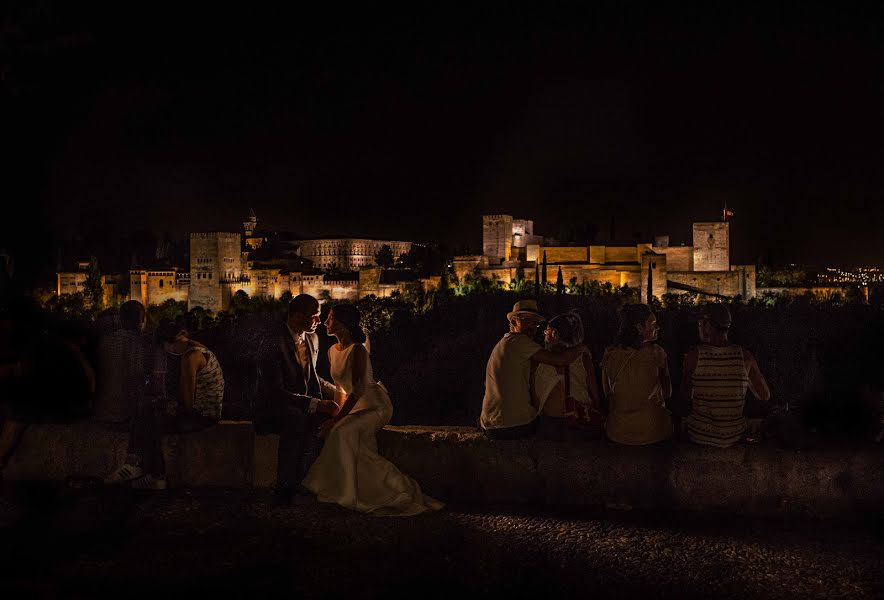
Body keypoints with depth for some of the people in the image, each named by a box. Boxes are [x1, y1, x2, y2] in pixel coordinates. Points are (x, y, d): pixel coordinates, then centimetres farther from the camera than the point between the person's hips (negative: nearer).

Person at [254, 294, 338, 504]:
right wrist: (315, 404, -31)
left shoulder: (312, 339, 7)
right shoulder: (272, 345, -18)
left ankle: (301, 484, -18)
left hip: (302, 407, 7)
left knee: (329, 416, -22)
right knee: (296, 418, -38)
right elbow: (275, 392, -25)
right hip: (271, 410, -7)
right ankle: (284, 489, -30)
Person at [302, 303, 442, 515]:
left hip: (375, 406, -8)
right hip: (355, 407, 8)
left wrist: (337, 419, -26)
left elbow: (357, 391, -24)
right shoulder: (333, 351, 8)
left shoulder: (357, 350, -18)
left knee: (343, 432, -28)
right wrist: (337, 413, 5)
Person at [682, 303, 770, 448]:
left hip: (699, 436, -2)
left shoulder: (694, 356, -11)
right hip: (734, 438, 2)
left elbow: (687, 397, 1)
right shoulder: (745, 357, -8)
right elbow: (765, 396, 3)